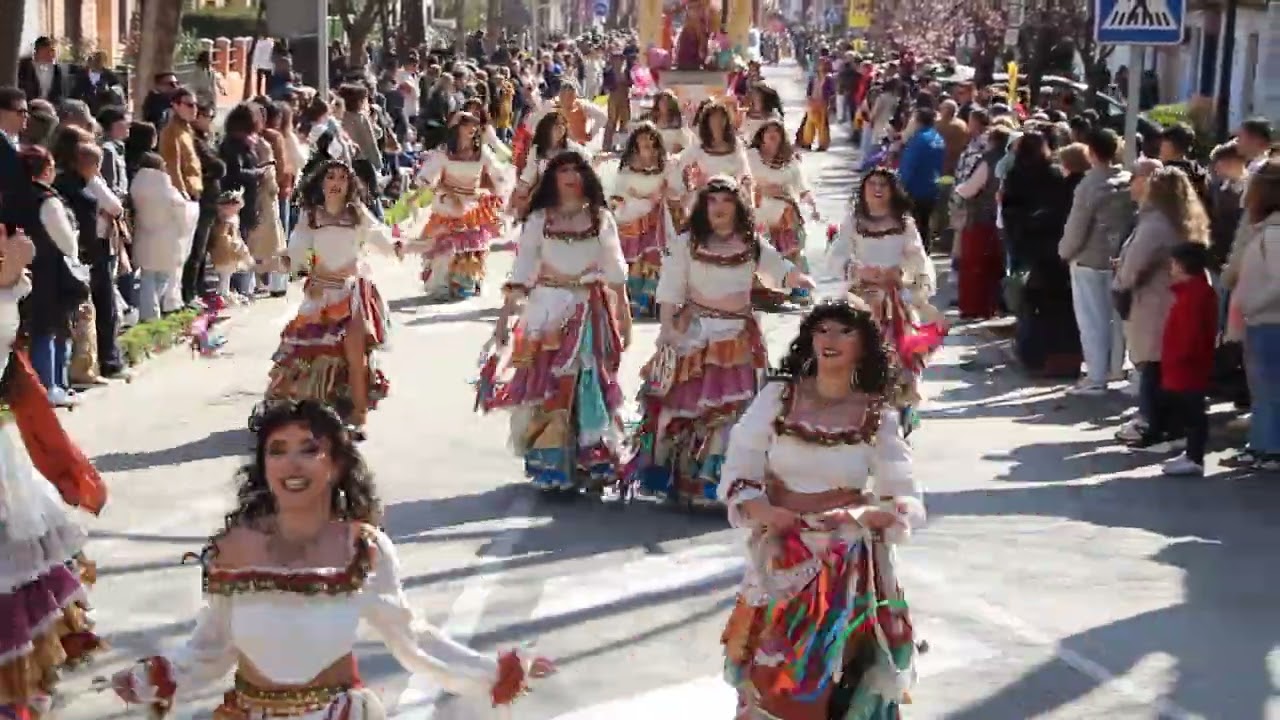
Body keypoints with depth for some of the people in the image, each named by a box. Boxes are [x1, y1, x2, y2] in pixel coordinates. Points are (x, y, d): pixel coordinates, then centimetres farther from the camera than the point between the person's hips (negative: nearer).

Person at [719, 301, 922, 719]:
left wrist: (863, 515, -26)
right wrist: (761, 510, -18)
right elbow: (737, 472, -1)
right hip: (781, 560, 1)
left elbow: (910, 503, -8)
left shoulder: (878, 416, -5)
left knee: (838, 677, 6)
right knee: (773, 674, 8)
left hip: (849, 564, -1)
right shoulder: (777, 396, -3)